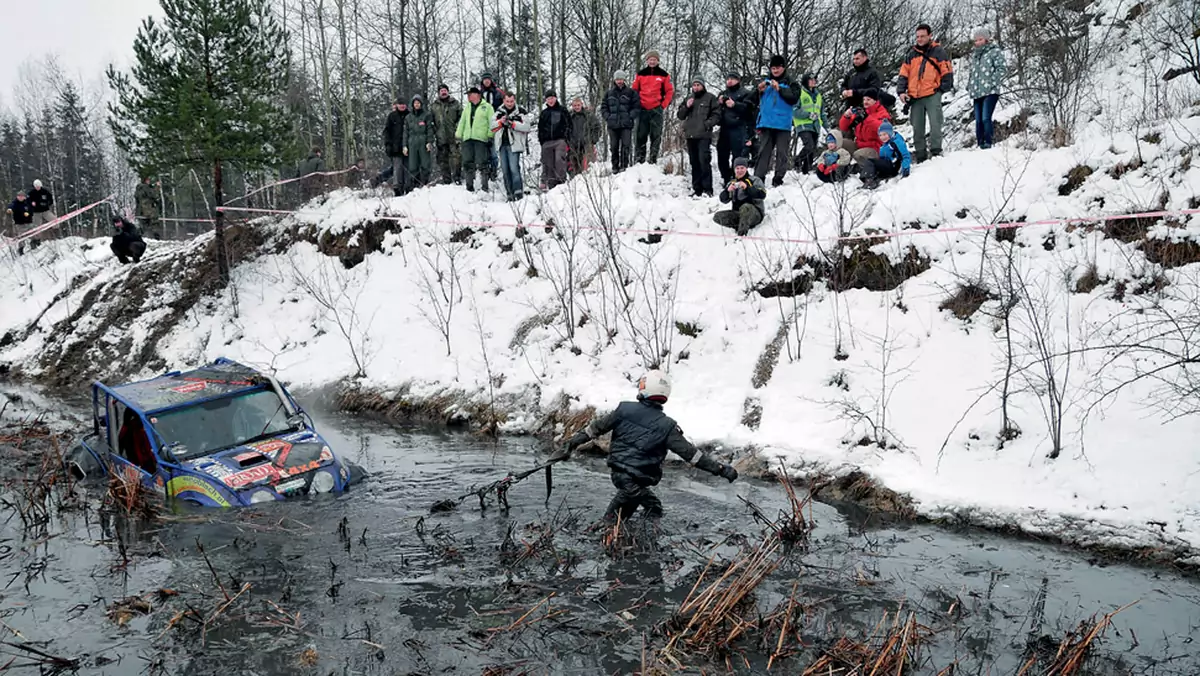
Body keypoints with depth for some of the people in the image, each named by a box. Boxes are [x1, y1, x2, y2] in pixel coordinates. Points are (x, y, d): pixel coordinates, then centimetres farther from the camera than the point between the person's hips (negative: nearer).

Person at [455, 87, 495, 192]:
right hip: (467, 138, 5)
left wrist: (490, 136, -10)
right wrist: (458, 135, 14)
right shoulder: (467, 107, 20)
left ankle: (485, 186, -2)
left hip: (481, 138, -5)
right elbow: (462, 122, 22)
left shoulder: (487, 107, 4)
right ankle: (469, 185, 9)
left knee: (481, 163, -8)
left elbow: (492, 123, -2)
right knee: (467, 162, 3)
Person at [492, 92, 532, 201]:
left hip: (514, 144, -5)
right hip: (502, 144, 5)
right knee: (505, 170, 5)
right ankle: (510, 193, 9)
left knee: (514, 169, -15)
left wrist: (513, 124, -19)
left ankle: (518, 192, -13)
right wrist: (501, 121, -10)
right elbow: (492, 126, 7)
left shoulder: (520, 113, 0)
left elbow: (527, 127, -10)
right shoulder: (499, 112, 13)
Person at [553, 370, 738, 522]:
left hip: (618, 472, 5)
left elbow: (596, 428, 2)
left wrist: (571, 445, 12)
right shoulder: (666, 426, -11)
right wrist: (720, 469, -5)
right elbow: (690, 453, -11)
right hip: (638, 480, -5)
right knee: (654, 509, 13)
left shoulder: (625, 409, -4)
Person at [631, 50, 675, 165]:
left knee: (656, 135, -1)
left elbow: (670, 91, 7)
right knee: (641, 135, 0)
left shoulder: (664, 75, 5)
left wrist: (664, 105, -1)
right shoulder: (640, 74, 9)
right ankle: (639, 159, 3)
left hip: (657, 110, -1)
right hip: (642, 109, 1)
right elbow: (634, 90, 14)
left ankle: (653, 159, 3)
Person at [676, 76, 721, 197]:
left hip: (704, 135, -5)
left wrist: (707, 124, -14)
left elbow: (717, 114, -1)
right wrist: (686, 107, 0)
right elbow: (680, 115, 18)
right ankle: (697, 189, 12)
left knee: (704, 161, -14)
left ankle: (707, 189, -14)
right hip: (690, 135, 6)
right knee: (694, 163, 8)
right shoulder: (688, 99, 19)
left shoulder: (710, 98, 4)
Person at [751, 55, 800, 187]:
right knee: (764, 152, 0)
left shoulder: (790, 83, 7)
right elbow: (753, 100, 14)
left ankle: (778, 179, 1)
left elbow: (794, 98, -9)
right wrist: (759, 91, -5)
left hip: (783, 125, -2)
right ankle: (758, 179, -3)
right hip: (766, 123, 2)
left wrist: (779, 89, -15)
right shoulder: (765, 81, 15)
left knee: (782, 153, -2)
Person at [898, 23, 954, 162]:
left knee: (935, 123, -16)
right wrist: (901, 91, 3)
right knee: (917, 128, 4)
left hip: (932, 95, -4)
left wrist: (943, 88, -4)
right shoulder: (911, 54, 16)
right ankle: (921, 155, 9)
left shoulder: (938, 52, 5)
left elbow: (947, 72, 3)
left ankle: (936, 150, -14)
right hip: (915, 97, 4)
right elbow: (903, 74, 15)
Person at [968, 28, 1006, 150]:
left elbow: (1000, 70, -6)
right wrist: (969, 87, 15)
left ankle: (988, 144, -17)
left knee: (986, 118, -18)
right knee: (978, 121, 4)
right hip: (977, 93, 7)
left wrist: (992, 83, -14)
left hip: (990, 92, -7)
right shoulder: (974, 55, 21)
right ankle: (980, 145, 8)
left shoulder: (995, 51, 1)